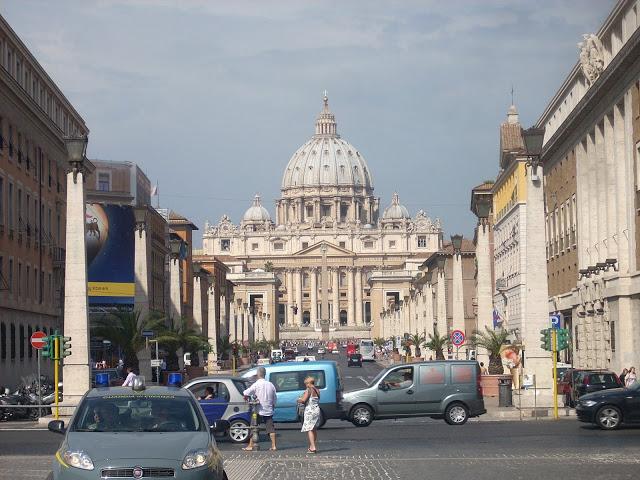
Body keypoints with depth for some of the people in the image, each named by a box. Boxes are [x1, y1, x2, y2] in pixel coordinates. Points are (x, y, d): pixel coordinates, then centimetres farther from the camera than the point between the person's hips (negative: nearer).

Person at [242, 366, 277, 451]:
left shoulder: (256, 384, -10)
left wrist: (246, 397, 5)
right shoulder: (271, 385, 6)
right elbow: (274, 399, 12)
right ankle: (273, 446, 2)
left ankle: (250, 446, 5)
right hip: (269, 411, 4)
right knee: (271, 428, 6)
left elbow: (246, 393, -17)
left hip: (259, 411, -4)